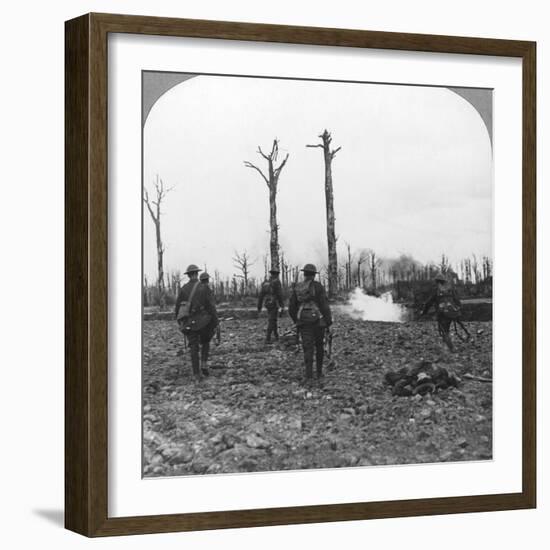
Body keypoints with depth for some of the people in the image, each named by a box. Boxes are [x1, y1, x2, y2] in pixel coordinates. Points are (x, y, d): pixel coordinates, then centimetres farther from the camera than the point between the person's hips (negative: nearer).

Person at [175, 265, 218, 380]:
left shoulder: (183, 289, 1)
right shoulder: (205, 288, -5)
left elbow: (178, 306, 4)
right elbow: (211, 307, -8)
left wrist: (180, 322, 16)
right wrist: (215, 323, -3)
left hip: (188, 322, 1)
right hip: (203, 322, -1)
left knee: (194, 348, 4)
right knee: (205, 343, 23)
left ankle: (197, 374, -2)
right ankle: (204, 365, 7)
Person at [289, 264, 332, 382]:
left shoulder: (297, 288, 4)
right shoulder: (318, 286, -7)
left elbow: (291, 307, 7)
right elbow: (324, 305, -11)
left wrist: (296, 321, 21)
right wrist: (329, 321, -2)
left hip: (303, 322, 2)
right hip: (318, 321, -2)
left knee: (308, 348, 0)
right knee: (319, 347, 16)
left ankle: (309, 375, -12)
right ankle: (319, 373, 23)